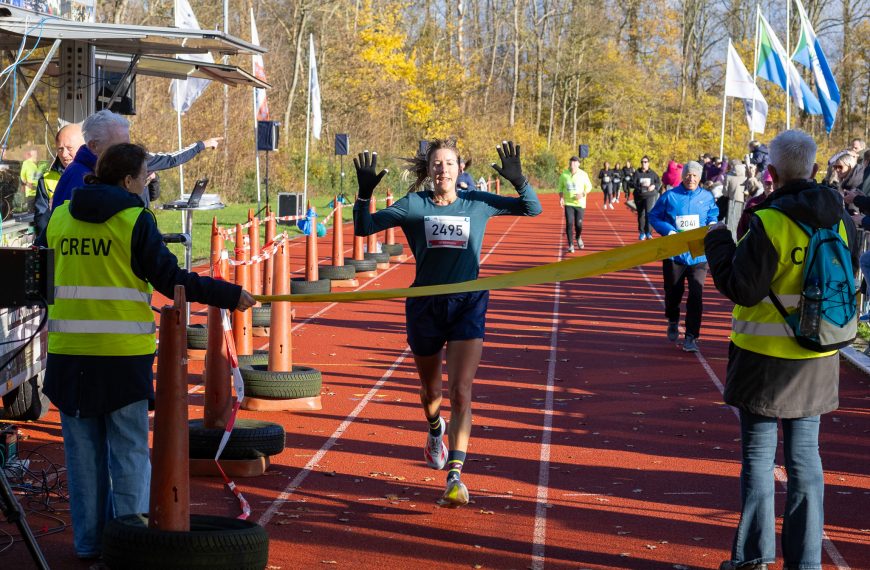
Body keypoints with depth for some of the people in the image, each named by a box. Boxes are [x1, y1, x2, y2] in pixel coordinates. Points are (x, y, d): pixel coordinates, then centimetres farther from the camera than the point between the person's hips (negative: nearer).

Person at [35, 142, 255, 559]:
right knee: (128, 450, 5)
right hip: (122, 353, -4)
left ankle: (88, 541, 14)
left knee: (83, 448, 11)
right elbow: (170, 280, -7)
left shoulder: (59, 217, 7)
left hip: (69, 353, 4)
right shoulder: (135, 220, -6)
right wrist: (230, 295, -1)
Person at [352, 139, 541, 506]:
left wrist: (517, 179, -15)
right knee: (430, 390, 18)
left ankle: (455, 477, -19)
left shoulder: (477, 203, 1)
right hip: (424, 307, 1)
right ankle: (435, 432, 53)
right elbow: (364, 227, -3)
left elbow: (532, 209, 2)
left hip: (468, 305, -1)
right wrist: (365, 193, -19)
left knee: (460, 392, -16)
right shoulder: (413, 206, -1)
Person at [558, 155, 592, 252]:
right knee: (569, 223, -10)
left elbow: (589, 187, 4)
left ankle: (578, 238, 31)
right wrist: (561, 197, -8)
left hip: (580, 203, 0)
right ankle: (570, 245, 2)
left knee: (578, 224, -2)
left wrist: (583, 194, -14)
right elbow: (560, 187, 8)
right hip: (568, 203, 0)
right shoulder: (564, 175, -2)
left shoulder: (583, 175, -4)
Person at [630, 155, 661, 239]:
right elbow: (632, 184, -4)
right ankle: (641, 233, 22)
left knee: (649, 212, -18)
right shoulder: (637, 173, 3)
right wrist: (640, 185, -19)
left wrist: (654, 186, -11)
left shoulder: (652, 173, 5)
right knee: (641, 215, 9)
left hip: (650, 196, -2)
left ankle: (648, 232, -17)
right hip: (639, 196, 2)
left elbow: (658, 182, 10)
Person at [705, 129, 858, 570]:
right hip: (817, 359, 5)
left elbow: (741, 287, -16)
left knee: (758, 454, 6)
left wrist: (718, 242, -4)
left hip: (766, 357, -5)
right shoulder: (841, 222, 0)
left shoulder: (768, 223, -18)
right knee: (805, 454, 11)